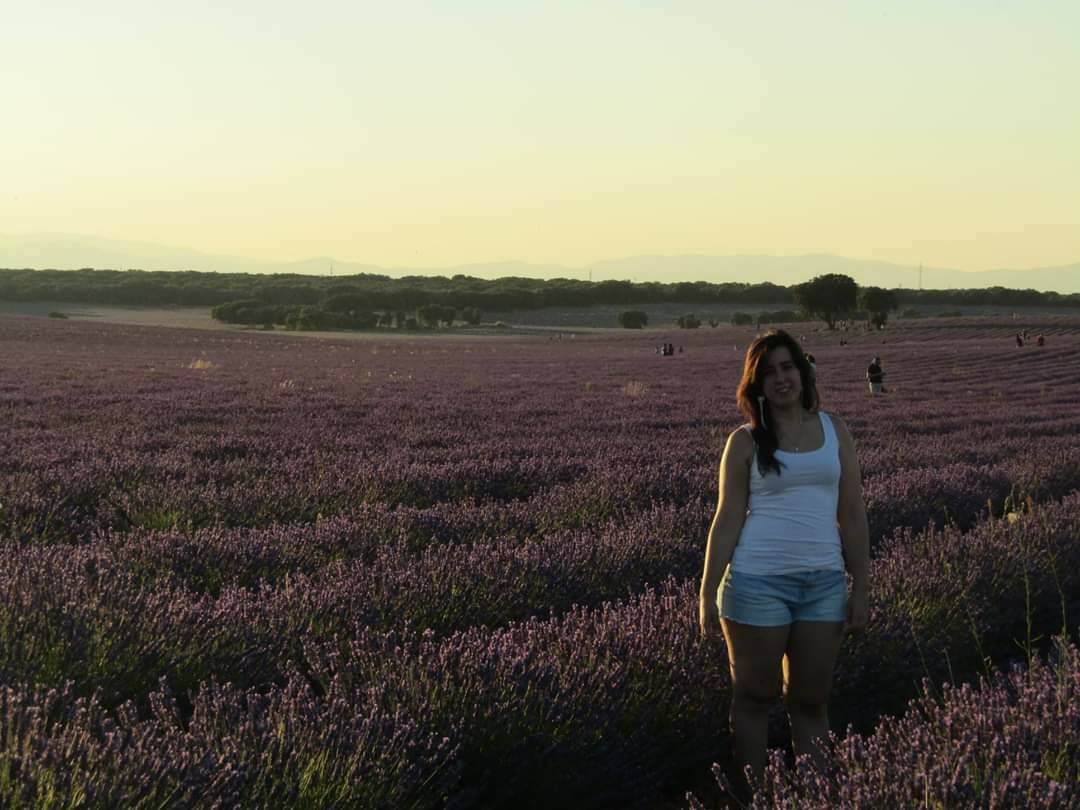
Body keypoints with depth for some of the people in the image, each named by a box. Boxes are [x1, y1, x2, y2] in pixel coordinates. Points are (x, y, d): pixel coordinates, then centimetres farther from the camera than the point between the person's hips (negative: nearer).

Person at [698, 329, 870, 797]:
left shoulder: (834, 430, 7)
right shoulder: (745, 442, 0)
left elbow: (852, 514, 7)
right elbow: (727, 520, 0)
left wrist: (861, 587, 4)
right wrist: (707, 594, -5)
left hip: (824, 582, 2)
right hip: (758, 581, -2)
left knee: (811, 701, 9)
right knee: (754, 698, 7)